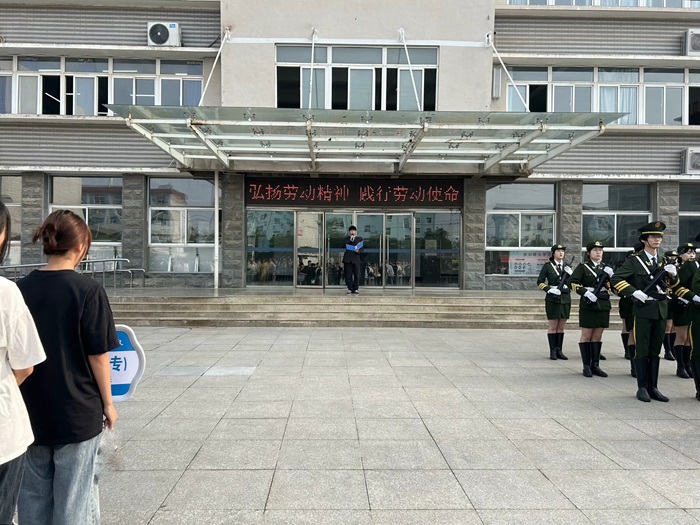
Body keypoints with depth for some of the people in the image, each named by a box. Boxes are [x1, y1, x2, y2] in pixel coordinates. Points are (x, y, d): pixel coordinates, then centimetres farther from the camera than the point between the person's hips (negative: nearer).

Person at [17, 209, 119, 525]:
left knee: (32, 493, 19)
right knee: (73, 498, 10)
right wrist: (107, 403, -2)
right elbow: (97, 355, -14)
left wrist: (24, 396, 16)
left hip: (30, 411, 4)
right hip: (76, 410, -4)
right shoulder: (88, 290, -15)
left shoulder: (20, 288, -2)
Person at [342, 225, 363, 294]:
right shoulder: (346, 239, 13)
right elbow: (343, 245, -3)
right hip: (348, 259, 0)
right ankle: (350, 289, 5)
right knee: (348, 275, 0)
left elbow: (362, 247, 7)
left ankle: (356, 288, 4)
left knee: (356, 275, -2)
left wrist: (359, 251, -13)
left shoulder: (359, 238, 12)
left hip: (356, 258, 0)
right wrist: (350, 240, -8)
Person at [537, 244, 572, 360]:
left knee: (561, 326, 7)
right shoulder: (547, 266, 0)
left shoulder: (567, 266, 13)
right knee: (553, 326, -2)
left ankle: (559, 350, 13)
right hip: (553, 299, -4)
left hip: (565, 299, 4)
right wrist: (549, 289, -18)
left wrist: (571, 274, -4)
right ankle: (553, 351, 3)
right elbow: (540, 282, -3)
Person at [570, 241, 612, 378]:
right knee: (586, 336, 1)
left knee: (598, 336, 7)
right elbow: (572, 283, -10)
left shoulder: (606, 267, 14)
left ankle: (595, 365, 13)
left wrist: (609, 277, -9)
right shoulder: (583, 267, 0)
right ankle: (586, 366, 6)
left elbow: (612, 287, 8)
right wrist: (585, 292, -21)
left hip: (603, 305, 4)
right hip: (588, 305, -4)